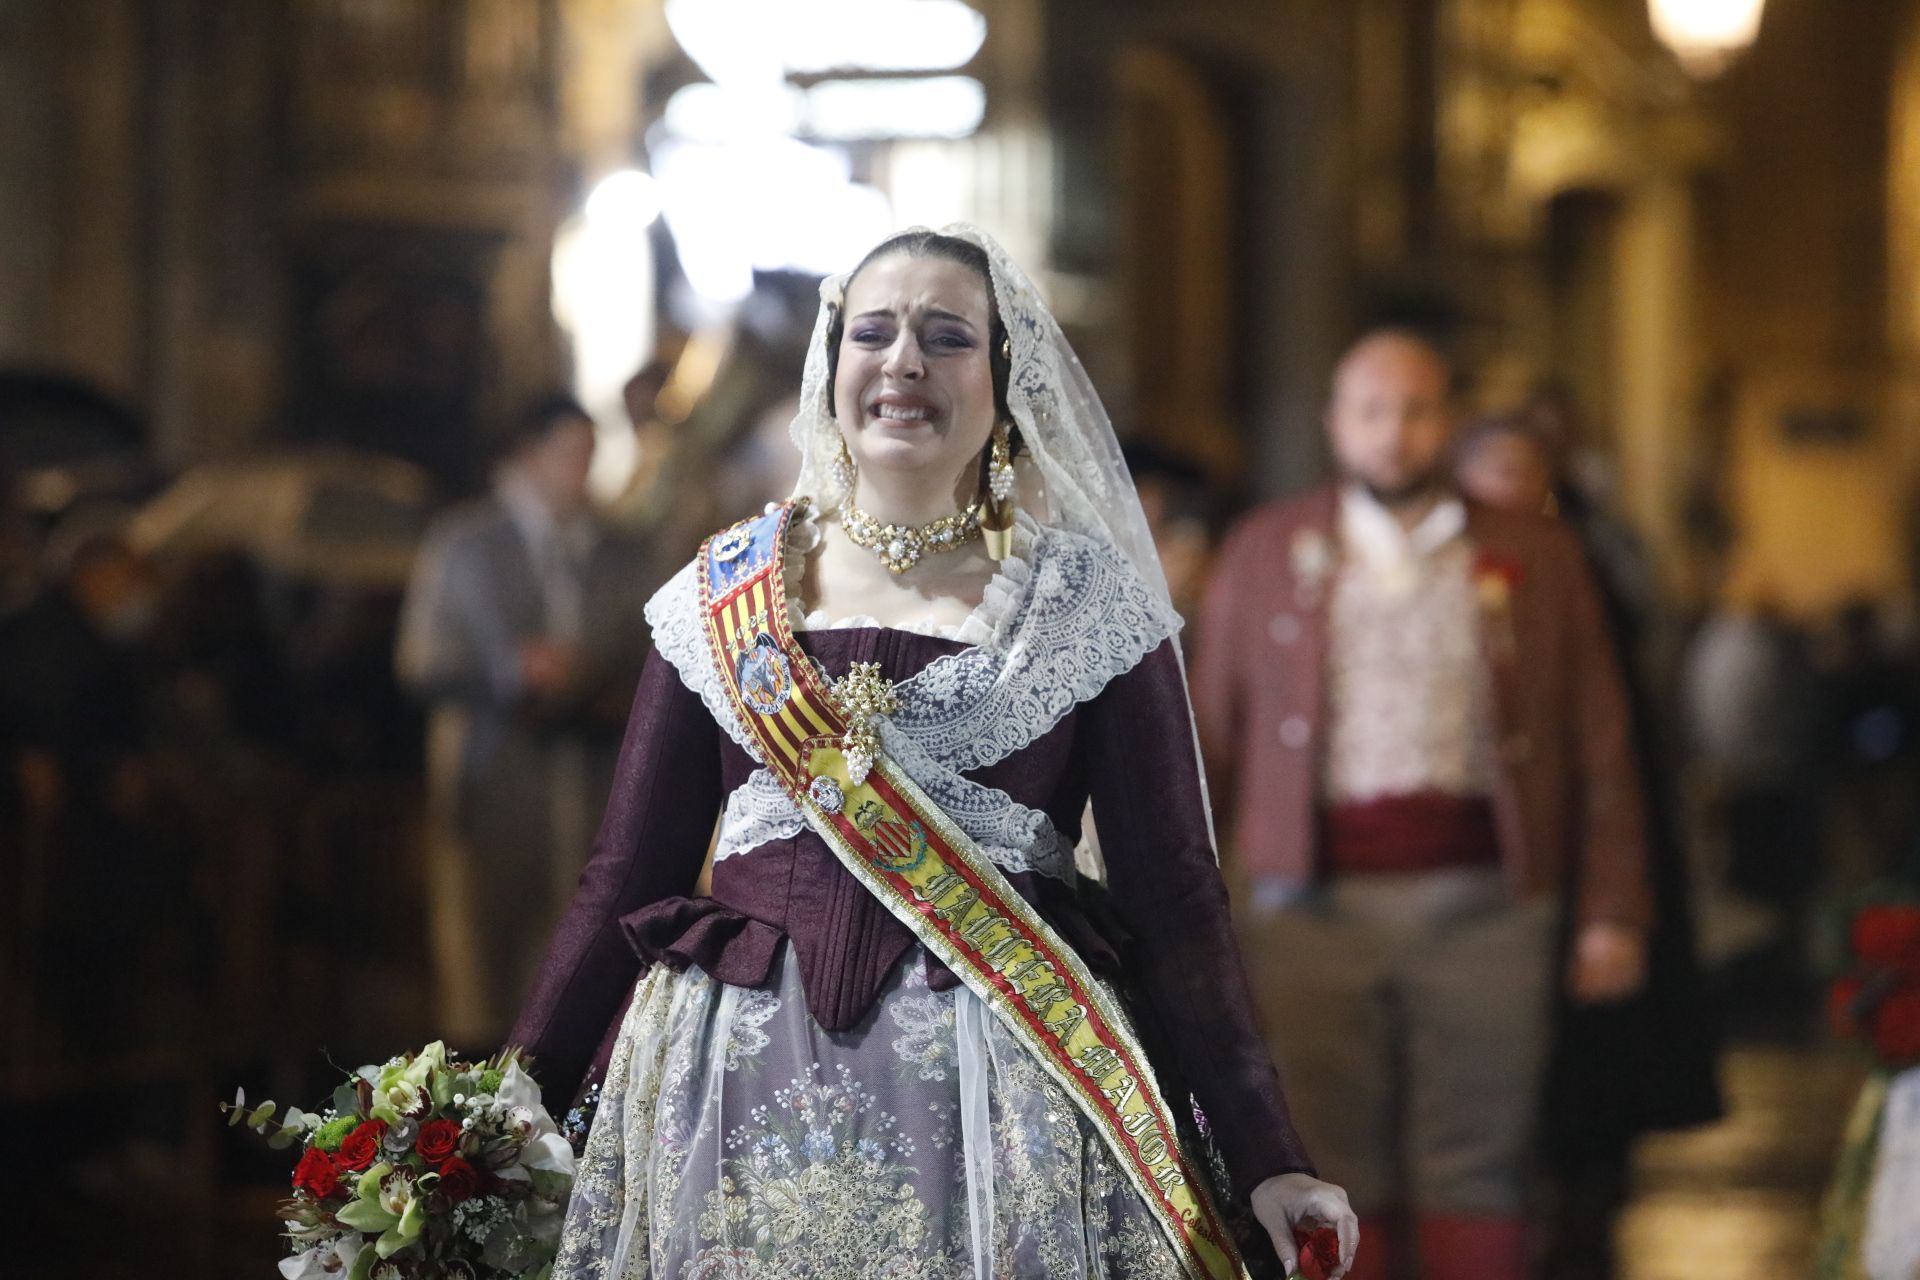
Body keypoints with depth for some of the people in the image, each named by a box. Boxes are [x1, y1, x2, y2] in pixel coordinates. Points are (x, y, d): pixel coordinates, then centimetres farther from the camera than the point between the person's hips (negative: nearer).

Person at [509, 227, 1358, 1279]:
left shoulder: (1084, 596, 3)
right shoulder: (727, 591, 8)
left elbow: (1172, 889, 0)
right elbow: (630, 873, 9)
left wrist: (1264, 1156, -5)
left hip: (1000, 1089, -2)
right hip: (739, 1074, 2)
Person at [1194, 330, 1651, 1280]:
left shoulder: (1535, 559, 10)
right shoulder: (1264, 552, 12)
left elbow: (1600, 748, 9)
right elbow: (1209, 737, 10)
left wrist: (1613, 913, 2)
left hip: (1479, 904, 0)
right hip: (1317, 904, 0)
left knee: (1476, 1178, -1)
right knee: (1334, 1178, 0)